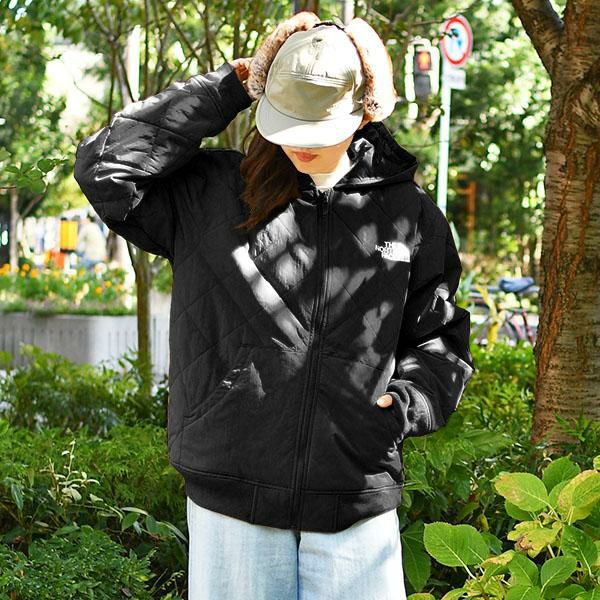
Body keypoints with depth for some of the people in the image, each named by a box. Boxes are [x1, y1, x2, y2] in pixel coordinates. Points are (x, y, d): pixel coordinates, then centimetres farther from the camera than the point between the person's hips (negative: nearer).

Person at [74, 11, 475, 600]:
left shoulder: (406, 213, 6)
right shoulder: (212, 193, 4)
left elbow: (439, 337, 14)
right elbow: (104, 167, -5)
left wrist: (404, 407, -7)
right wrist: (222, 92, -4)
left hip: (357, 504, 1)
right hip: (231, 499, 0)